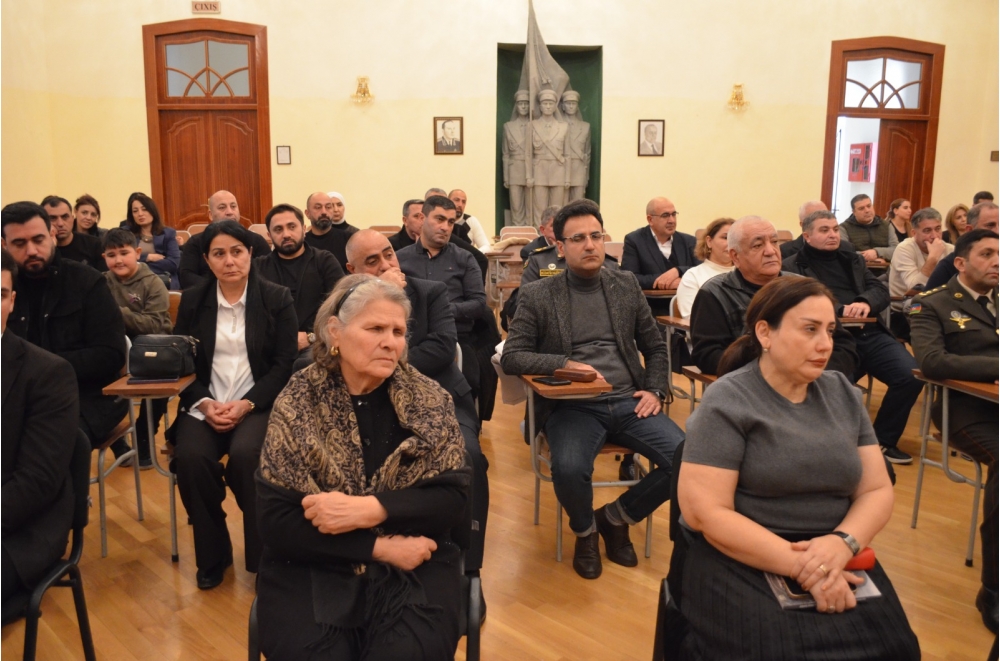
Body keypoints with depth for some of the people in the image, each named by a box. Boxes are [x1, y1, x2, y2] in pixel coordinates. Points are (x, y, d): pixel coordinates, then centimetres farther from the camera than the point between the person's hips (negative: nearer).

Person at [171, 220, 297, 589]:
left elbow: (285, 363, -4)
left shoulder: (277, 299, 2)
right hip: (206, 404, 3)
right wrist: (204, 403, -12)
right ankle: (212, 555, -3)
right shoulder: (192, 301, 10)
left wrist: (247, 404, -17)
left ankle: (264, 555, -10)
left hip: (259, 403, -2)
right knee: (191, 457, -27)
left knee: (245, 455, -32)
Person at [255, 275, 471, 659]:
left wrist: (369, 510, -19)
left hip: (413, 570, 1)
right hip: (311, 570, 0)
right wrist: (379, 547, -13)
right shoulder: (298, 402, -3)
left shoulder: (429, 401, 0)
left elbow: (454, 499, -5)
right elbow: (276, 522, -7)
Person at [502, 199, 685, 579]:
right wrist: (564, 364, -18)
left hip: (628, 401, 3)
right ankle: (585, 530, 5)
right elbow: (511, 357, -4)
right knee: (569, 469, -33)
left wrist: (656, 391, 2)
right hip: (571, 405, -3)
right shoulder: (538, 295, 3)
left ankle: (615, 518, 8)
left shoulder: (626, 285, 14)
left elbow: (655, 347, 19)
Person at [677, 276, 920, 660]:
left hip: (836, 558, 5)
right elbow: (705, 512, -14)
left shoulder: (843, 395, 8)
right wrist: (801, 565, -20)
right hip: (743, 563, -4)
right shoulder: (727, 402, -9)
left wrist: (843, 542, -14)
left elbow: (877, 490, 6)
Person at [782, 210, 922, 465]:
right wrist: (839, 310, -17)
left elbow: (881, 289, 14)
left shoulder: (852, 259, 25)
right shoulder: (792, 267, 8)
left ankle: (883, 440, 5)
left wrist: (866, 302, -10)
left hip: (870, 334, 5)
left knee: (912, 375, -16)